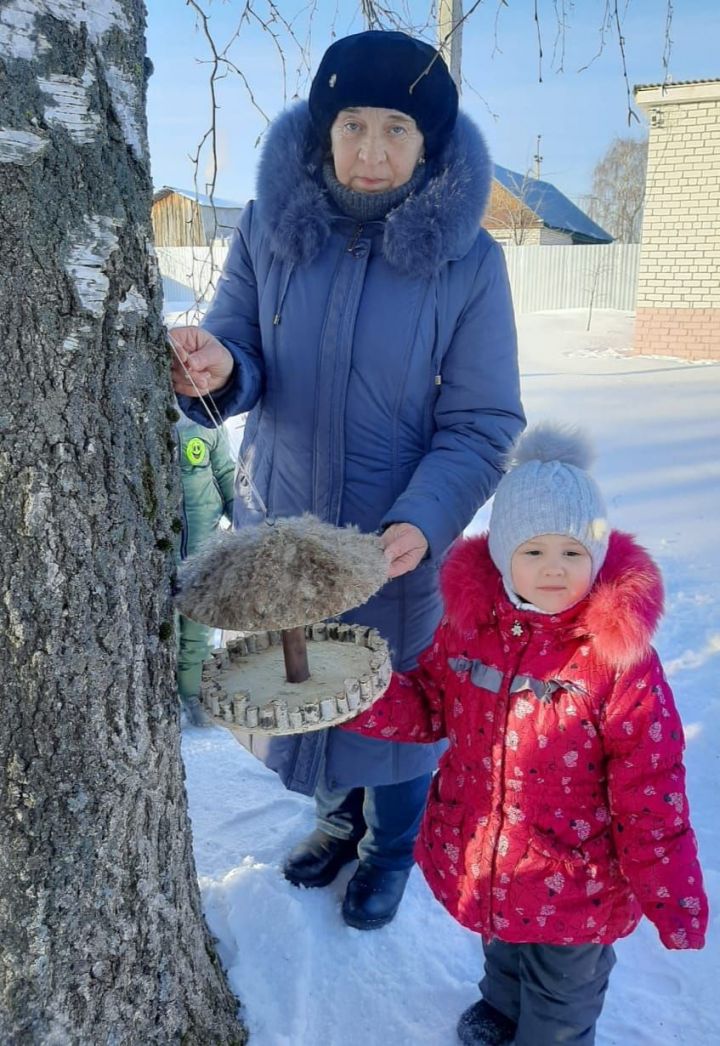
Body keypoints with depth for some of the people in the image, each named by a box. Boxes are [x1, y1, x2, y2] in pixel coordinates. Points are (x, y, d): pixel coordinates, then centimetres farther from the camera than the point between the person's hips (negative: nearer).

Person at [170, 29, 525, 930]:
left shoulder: (466, 258, -12)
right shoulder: (269, 229, -6)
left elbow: (481, 424, -12)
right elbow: (241, 360, -4)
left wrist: (422, 523, -28)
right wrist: (219, 370, -29)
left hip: (399, 543, -2)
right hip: (279, 529, 3)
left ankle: (392, 849, 49)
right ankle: (339, 815, 54)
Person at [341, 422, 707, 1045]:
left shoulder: (618, 656, -25)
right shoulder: (470, 623, -13)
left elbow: (650, 788, -18)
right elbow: (429, 706, 0)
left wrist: (672, 893, -13)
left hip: (574, 882, -4)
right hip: (477, 857, 5)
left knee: (562, 990, 24)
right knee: (501, 950, 35)